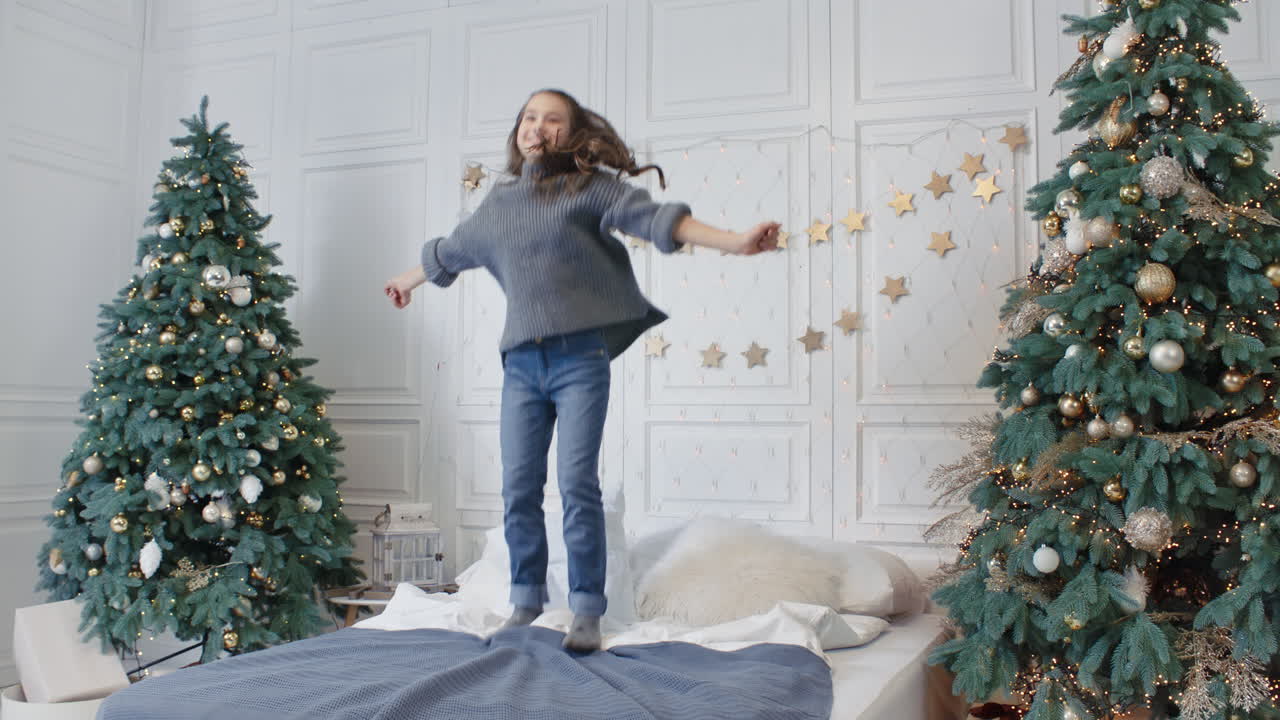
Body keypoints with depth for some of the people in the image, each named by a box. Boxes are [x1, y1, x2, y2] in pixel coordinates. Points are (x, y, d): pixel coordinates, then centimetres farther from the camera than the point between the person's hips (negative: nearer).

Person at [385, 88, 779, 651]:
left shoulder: (588, 187, 2)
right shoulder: (498, 204, 16)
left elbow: (653, 217, -10)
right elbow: (450, 250, 33)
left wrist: (734, 242, -23)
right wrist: (409, 280, 49)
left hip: (580, 357, -4)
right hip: (521, 363, 4)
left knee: (578, 484, -8)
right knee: (518, 488, 5)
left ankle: (587, 611, 2)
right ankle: (526, 601, 20)